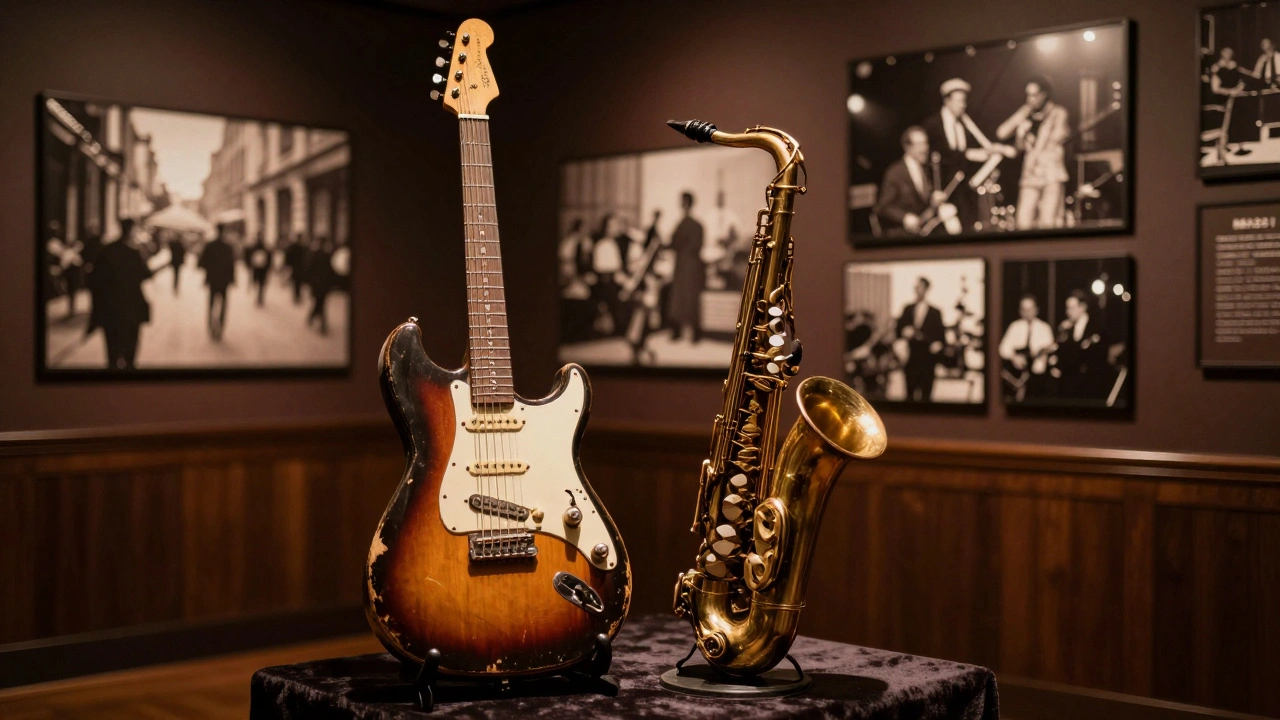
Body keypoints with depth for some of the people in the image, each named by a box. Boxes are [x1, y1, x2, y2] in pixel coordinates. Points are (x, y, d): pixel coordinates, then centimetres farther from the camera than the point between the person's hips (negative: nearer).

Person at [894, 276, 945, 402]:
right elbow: (899, 329, 8)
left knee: (926, 394, -4)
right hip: (911, 358, 2)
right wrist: (904, 332, -14)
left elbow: (941, 334, 5)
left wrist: (937, 344, -15)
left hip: (927, 358, -2)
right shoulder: (907, 309, 11)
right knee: (910, 393, 3)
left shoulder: (935, 312, 5)